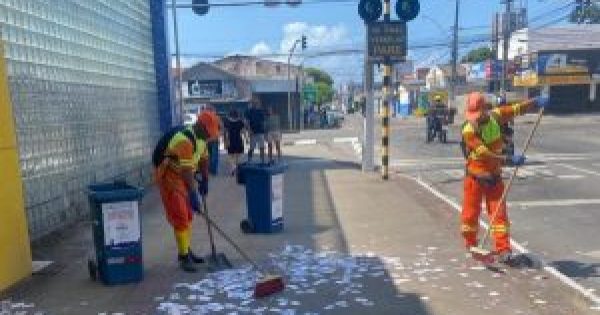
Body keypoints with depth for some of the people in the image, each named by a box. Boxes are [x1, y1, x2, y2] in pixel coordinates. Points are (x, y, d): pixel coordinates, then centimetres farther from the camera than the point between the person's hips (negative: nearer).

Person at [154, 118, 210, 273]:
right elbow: (186, 171, -32)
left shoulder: (201, 138, 1)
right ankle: (184, 257, 1)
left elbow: (203, 159, 12)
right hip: (169, 178, -9)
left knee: (188, 215, 13)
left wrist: (204, 181, 13)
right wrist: (193, 195, -31)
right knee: (180, 218, -8)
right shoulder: (185, 141, -29)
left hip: (183, 178, 9)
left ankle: (186, 251, 25)